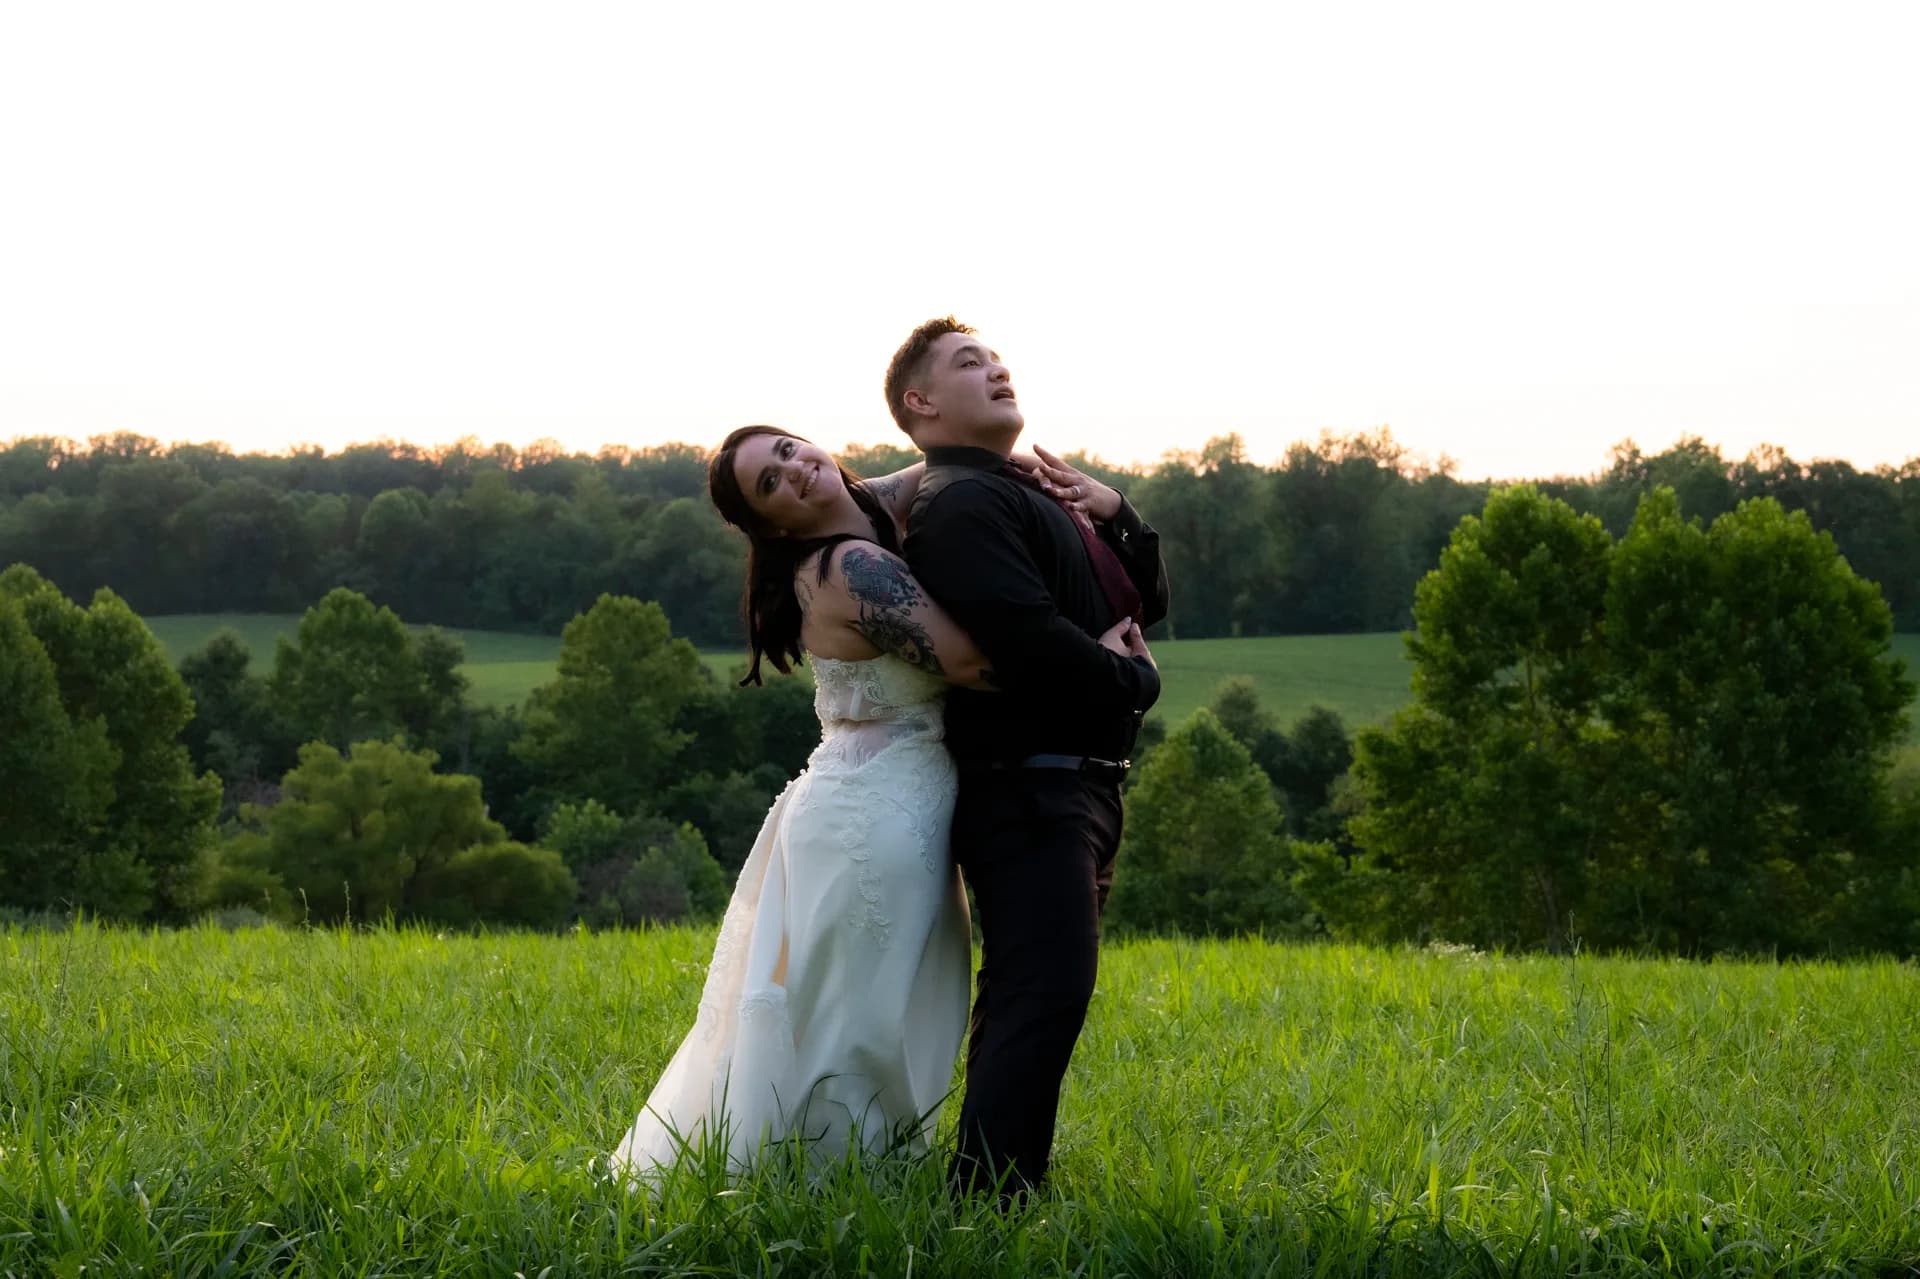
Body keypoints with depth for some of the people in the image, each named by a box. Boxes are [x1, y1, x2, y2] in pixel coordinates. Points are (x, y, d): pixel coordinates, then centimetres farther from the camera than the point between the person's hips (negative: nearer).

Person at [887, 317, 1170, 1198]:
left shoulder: (1033, 498, 21)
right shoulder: (960, 505, -12)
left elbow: (1148, 601, 21)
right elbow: (1028, 640, -24)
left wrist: (1116, 516, 2)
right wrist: (1133, 679, -8)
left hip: (1075, 789, 10)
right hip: (1025, 787, -10)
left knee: (1028, 998, 11)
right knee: (1048, 993, -18)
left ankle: (1000, 1190, 15)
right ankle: (986, 1194, -20)